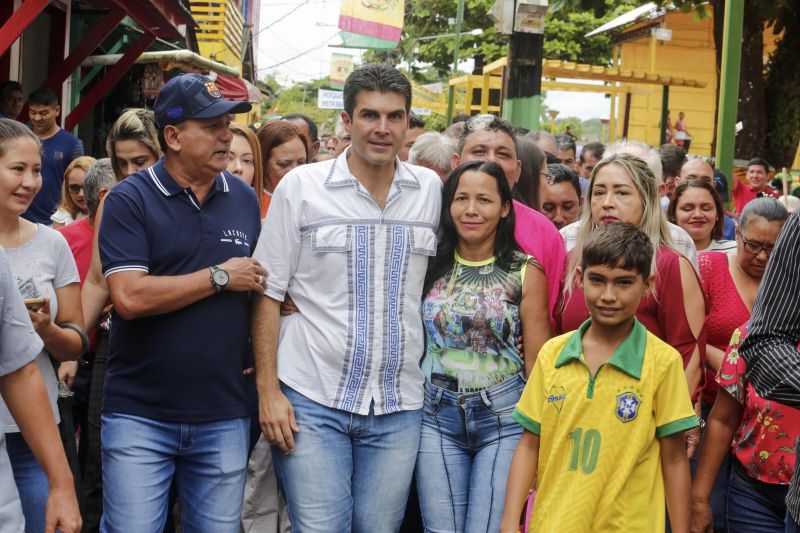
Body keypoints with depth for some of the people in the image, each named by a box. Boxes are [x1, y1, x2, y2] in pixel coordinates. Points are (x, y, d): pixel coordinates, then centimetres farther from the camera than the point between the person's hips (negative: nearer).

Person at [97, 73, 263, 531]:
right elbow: (130, 297, -18)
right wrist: (220, 277, -11)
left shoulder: (246, 199, 8)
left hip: (225, 416, 4)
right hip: (140, 414, -3)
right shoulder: (130, 199, -6)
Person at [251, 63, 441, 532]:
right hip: (312, 402, -2)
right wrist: (268, 390, -6)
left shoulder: (432, 189, 5)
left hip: (399, 406, 3)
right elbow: (268, 294, -1)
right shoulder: (300, 186, -2)